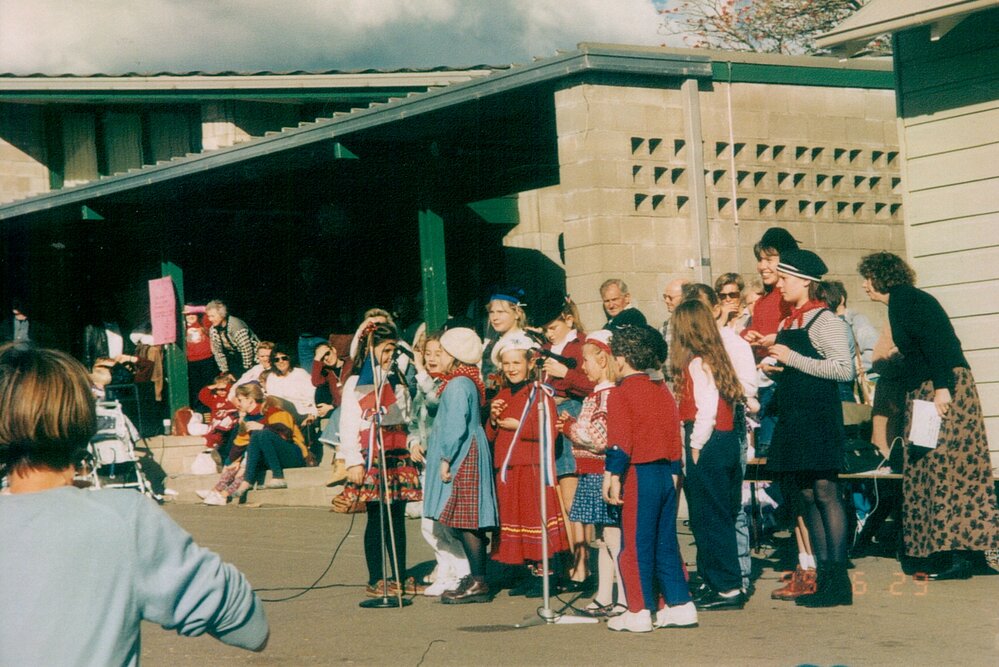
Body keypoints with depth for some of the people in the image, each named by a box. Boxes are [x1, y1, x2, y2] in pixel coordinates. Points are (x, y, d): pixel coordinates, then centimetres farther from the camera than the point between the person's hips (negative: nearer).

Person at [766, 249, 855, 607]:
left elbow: (844, 369, -18)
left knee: (824, 491, -8)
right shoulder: (786, 324, 16)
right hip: (791, 417, 9)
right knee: (803, 496, 8)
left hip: (818, 416, -9)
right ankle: (824, 576, 14)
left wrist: (792, 359, -16)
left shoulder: (825, 320, -8)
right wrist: (774, 368, 8)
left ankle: (839, 581, -5)